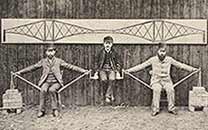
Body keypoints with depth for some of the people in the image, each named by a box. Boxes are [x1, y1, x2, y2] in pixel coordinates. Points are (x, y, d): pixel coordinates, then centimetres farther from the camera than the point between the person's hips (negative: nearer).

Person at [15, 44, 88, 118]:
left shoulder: (59, 61, 5)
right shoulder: (43, 61, 10)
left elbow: (70, 66, 2)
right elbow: (32, 67, 13)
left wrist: (83, 70, -5)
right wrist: (20, 72, 11)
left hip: (56, 82, -2)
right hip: (46, 82, 2)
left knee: (51, 90, -33)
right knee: (43, 90, -30)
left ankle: (55, 109, -20)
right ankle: (41, 110, -19)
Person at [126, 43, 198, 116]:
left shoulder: (169, 59, 4)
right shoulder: (153, 60, 1)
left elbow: (180, 65, 9)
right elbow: (141, 66, 1)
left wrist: (192, 69, 6)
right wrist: (129, 70, -5)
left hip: (166, 80, 1)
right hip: (156, 80, -1)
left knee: (170, 90, -29)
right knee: (157, 90, -32)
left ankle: (171, 108, -14)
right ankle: (155, 109, -22)